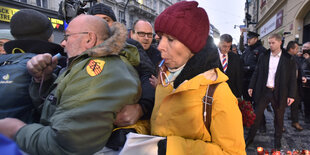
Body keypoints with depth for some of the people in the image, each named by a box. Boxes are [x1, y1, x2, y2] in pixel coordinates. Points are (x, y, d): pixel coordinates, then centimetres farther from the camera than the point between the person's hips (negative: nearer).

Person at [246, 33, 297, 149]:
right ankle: (250, 138, 20)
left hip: (279, 93, -1)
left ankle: (277, 140, 30)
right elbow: (256, 73, 7)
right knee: (257, 115, 7)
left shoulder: (289, 59, -3)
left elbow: (292, 78, -2)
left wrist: (291, 95, -7)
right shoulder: (263, 57, 4)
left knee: (279, 117, 12)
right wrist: (251, 87, 2)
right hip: (263, 91, 2)